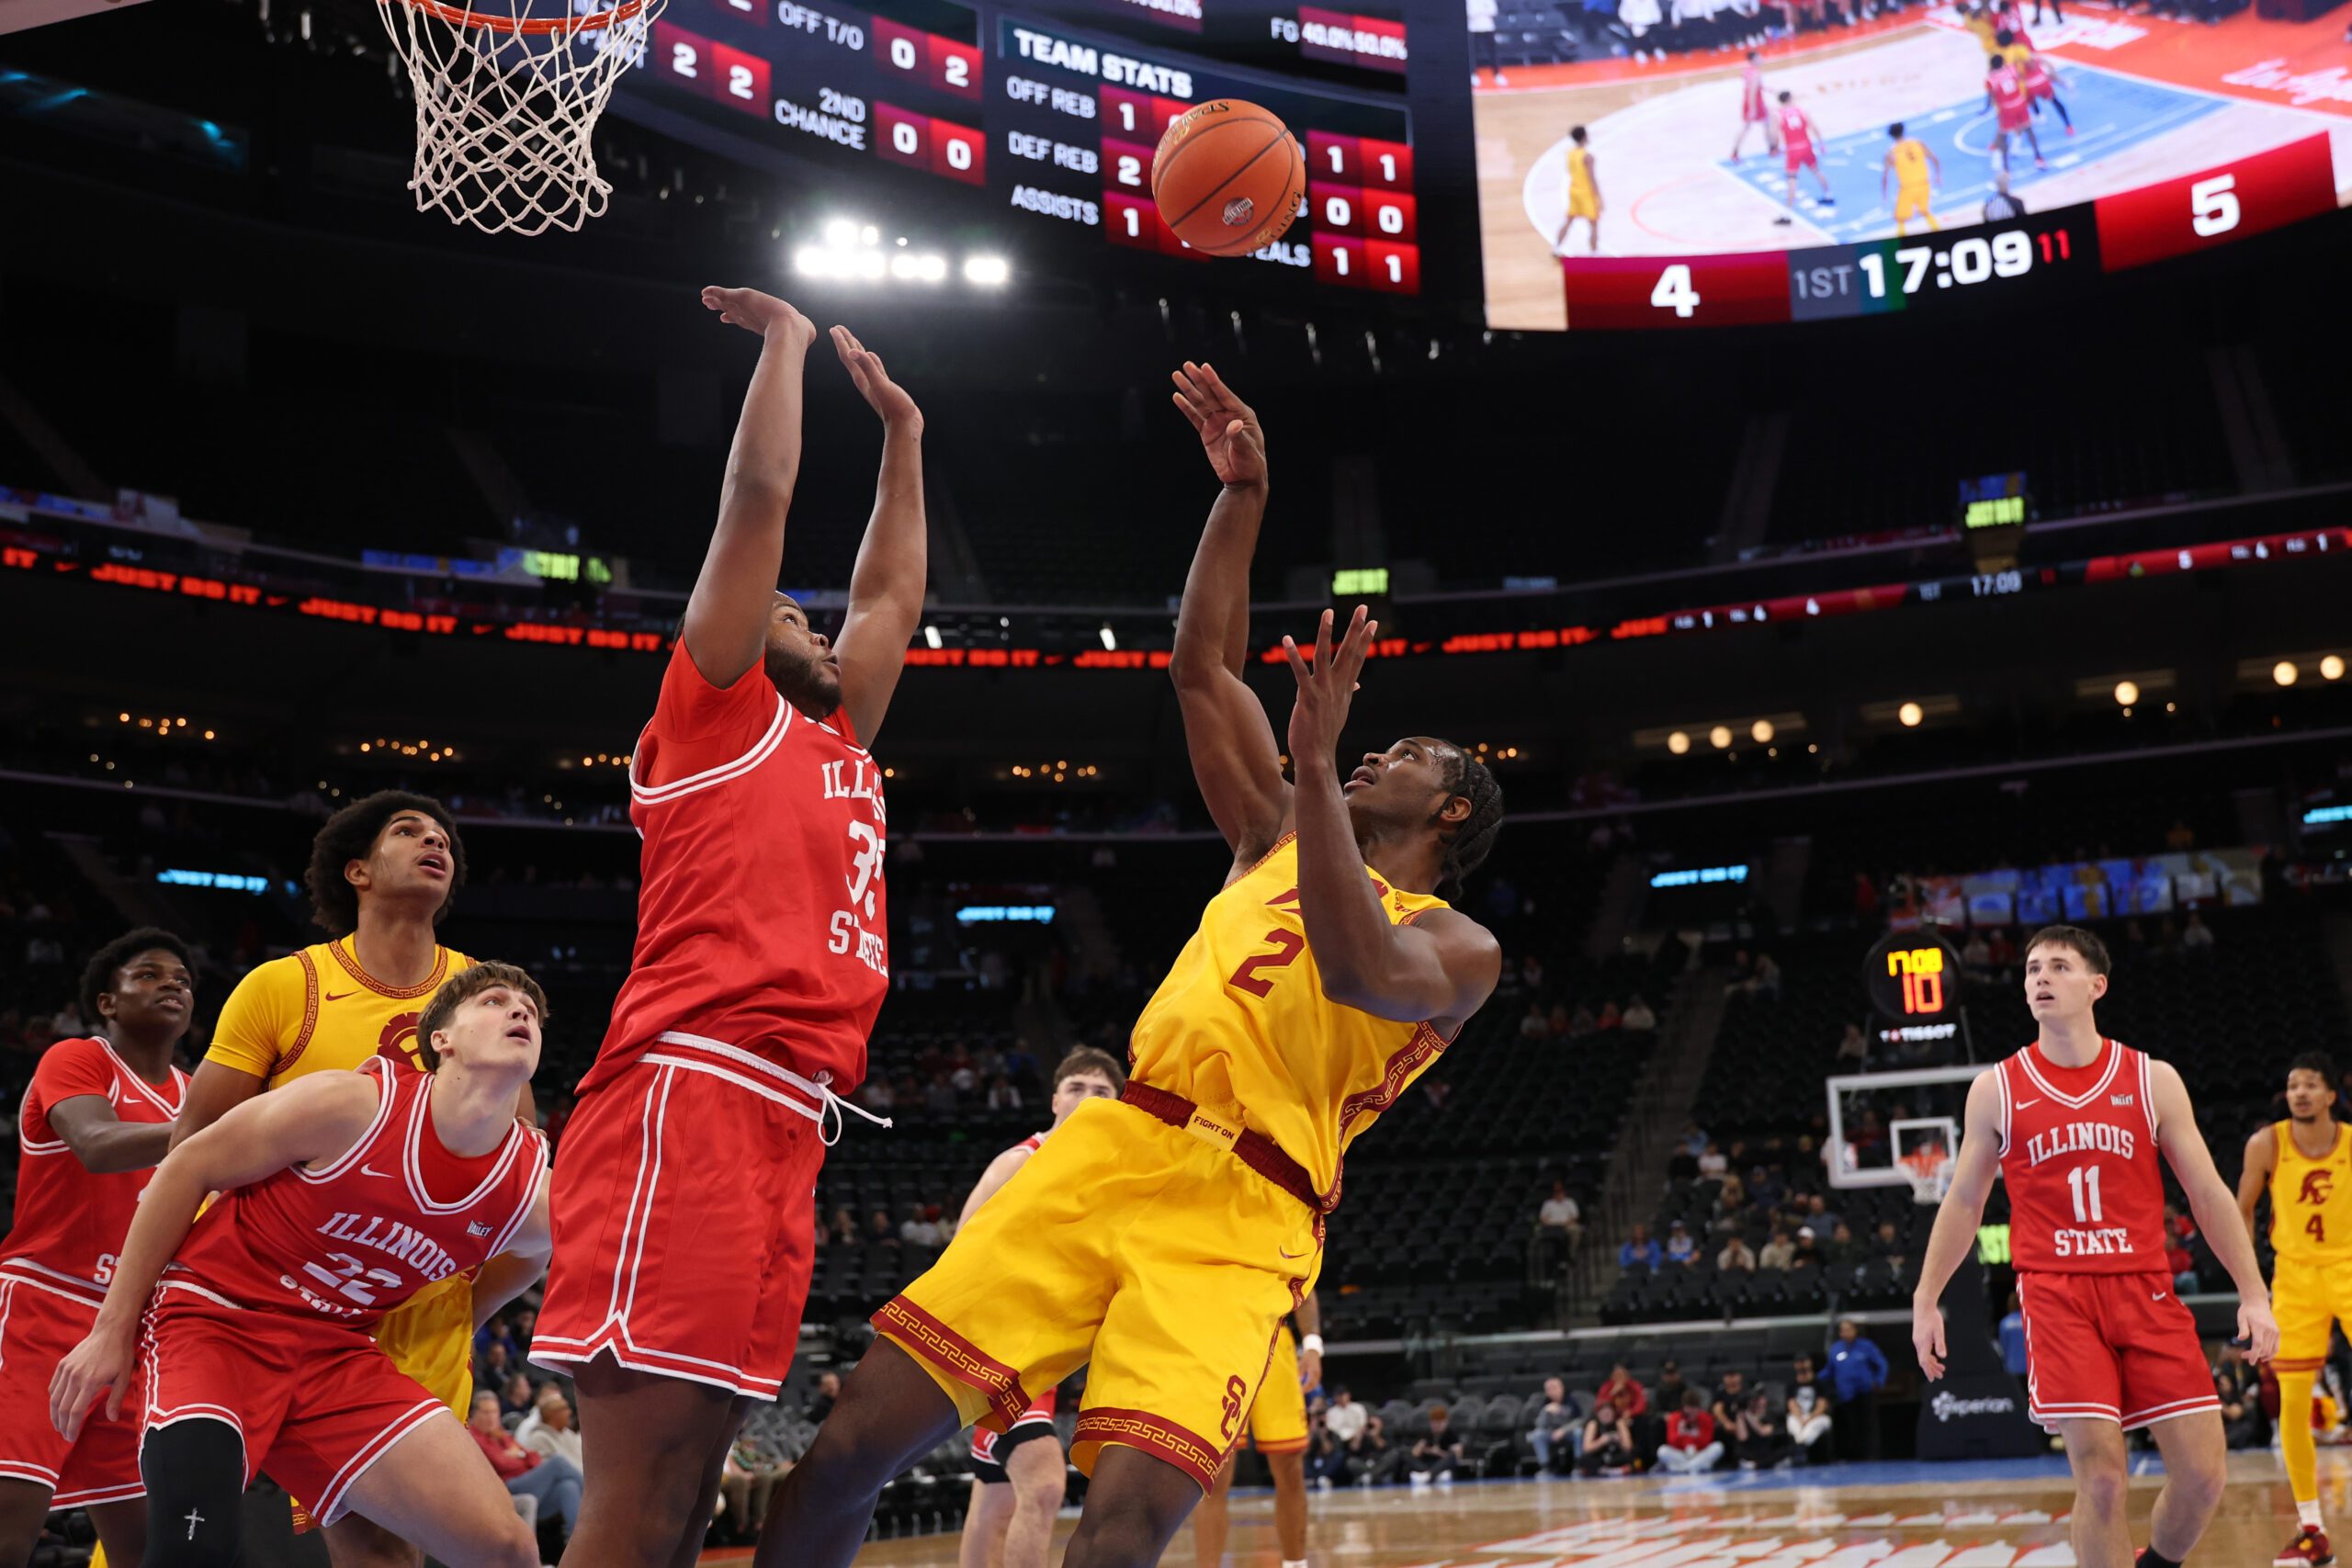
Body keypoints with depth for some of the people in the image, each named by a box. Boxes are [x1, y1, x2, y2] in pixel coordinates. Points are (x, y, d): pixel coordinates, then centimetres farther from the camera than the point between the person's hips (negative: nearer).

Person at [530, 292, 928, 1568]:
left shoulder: (839, 745, 29)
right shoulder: (716, 711, 9)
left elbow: (892, 594, 40)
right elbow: (758, 492, 5)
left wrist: (900, 426, 43)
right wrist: (785, 338, 17)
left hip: (780, 1129, 8)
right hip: (689, 1101, -8)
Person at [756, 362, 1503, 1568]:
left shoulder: (1460, 948, 8)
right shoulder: (1279, 841, 26)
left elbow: (1358, 969, -16)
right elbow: (1201, 667, 24)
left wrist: (1316, 765, -17)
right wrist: (1243, 494, 19)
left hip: (1237, 1220, -5)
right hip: (1109, 1151, 5)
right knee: (855, 1442, -8)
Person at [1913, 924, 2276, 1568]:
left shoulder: (2153, 1080, 5)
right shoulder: (1995, 1090, 4)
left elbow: (2208, 1194, 7)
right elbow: (1963, 1203, 11)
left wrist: (2253, 1293, 0)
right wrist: (1926, 1300, 6)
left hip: (2145, 1290, 2)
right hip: (2056, 1295, -2)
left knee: (2202, 1476, -2)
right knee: (2101, 1479, -11)